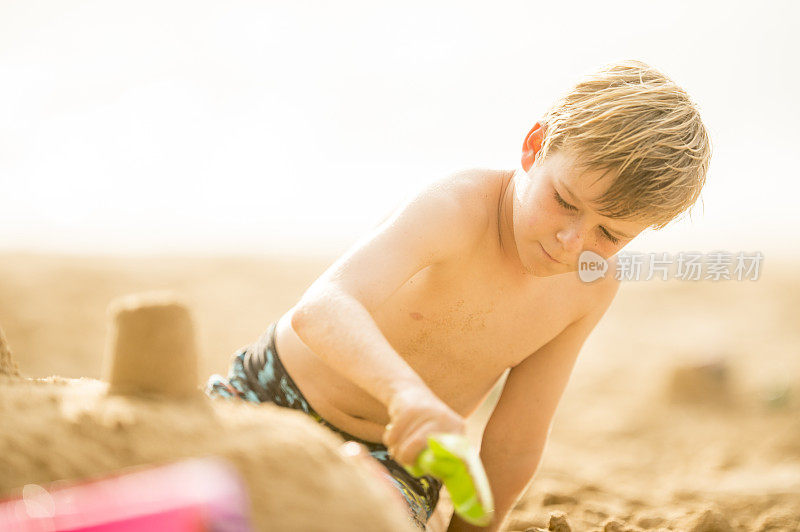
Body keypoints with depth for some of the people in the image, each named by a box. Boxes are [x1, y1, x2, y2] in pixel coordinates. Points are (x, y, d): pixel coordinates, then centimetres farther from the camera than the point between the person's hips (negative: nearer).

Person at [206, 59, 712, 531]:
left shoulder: (594, 287, -15)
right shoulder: (458, 208, -31)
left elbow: (514, 447, -7)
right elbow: (320, 311, -49)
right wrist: (408, 392, -66)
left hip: (391, 458, 4)